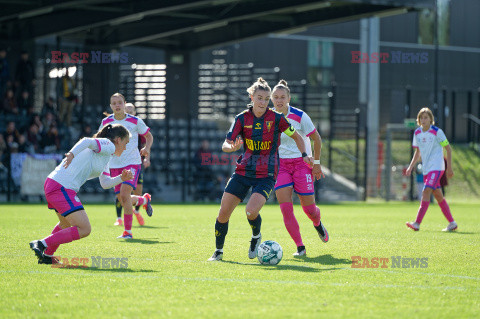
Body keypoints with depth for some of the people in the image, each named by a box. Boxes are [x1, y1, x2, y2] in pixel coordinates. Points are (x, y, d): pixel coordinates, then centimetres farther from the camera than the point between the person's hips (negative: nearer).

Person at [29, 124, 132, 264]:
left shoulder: (106, 154, 25)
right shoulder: (108, 145, -4)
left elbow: (105, 183, 26)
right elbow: (87, 142, -21)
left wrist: (121, 178, 13)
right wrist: (72, 154, -31)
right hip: (62, 188, -11)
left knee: (66, 224, 32)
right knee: (84, 229, -12)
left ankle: (47, 256, 43)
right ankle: (42, 244, -14)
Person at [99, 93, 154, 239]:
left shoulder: (135, 121, -4)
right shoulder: (106, 122, 3)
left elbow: (149, 136, 9)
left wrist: (146, 148, -11)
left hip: (132, 163, -4)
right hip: (114, 165, 4)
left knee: (124, 194, -22)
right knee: (122, 200, 5)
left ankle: (128, 231, -12)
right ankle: (145, 200, 39)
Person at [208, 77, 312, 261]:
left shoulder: (276, 118, -5)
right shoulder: (242, 118, 0)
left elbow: (296, 137, 9)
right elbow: (225, 145, -4)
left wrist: (304, 155, -5)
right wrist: (233, 147, -26)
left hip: (266, 175, -3)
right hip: (243, 171, 3)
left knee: (251, 212, -24)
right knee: (223, 212, -2)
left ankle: (256, 236, 10)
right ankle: (218, 251, 19)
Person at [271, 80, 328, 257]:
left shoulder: (299, 116, -10)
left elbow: (316, 139, -1)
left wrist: (316, 162, -1)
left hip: (301, 162, -2)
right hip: (280, 165, 2)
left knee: (309, 207, -3)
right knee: (285, 208, -15)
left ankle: (318, 224, 36)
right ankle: (300, 247, -6)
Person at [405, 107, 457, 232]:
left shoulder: (437, 132, -9)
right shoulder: (417, 133, 8)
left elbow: (448, 149, -3)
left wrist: (449, 167, -5)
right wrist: (411, 167, 11)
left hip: (437, 168, -7)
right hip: (426, 169, 7)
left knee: (426, 192, -19)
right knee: (438, 196, 9)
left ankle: (417, 223, -27)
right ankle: (452, 223, 18)